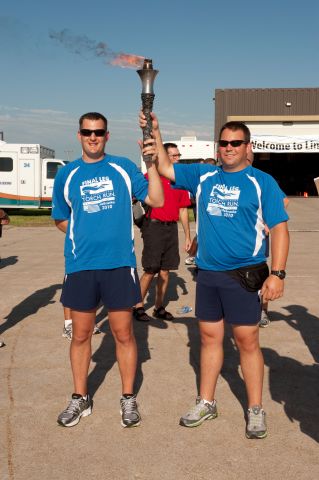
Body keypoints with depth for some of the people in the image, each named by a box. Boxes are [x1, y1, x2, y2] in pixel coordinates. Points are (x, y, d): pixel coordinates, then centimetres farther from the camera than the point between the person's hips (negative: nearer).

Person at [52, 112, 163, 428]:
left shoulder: (123, 168, 4)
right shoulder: (67, 174, 7)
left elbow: (156, 200, -2)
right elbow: (61, 220, 16)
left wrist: (151, 163, -11)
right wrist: (85, 236, 4)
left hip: (119, 264, -1)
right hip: (80, 266, 2)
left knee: (123, 334, 6)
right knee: (80, 335, 10)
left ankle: (128, 398, 22)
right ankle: (80, 398, 27)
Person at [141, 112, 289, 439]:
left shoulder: (262, 182, -3)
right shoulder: (203, 176, 9)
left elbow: (279, 228, -6)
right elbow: (165, 169, 11)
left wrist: (277, 273, -14)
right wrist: (155, 133, -1)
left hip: (243, 275, -4)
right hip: (207, 273, 4)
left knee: (247, 340, 1)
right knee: (209, 337, 13)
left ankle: (256, 410, 16)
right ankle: (206, 403, 26)